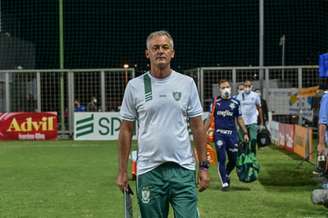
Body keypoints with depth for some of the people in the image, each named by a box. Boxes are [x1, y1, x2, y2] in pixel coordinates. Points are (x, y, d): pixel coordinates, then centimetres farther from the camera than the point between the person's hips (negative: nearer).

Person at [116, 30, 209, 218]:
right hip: (149, 171, 0)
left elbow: (198, 127, 6)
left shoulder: (187, 83, 5)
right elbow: (126, 130, 6)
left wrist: (204, 166, 2)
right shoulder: (135, 86, 3)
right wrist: (122, 171, 3)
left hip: (183, 169, 0)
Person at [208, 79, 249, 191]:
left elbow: (239, 119, 14)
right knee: (221, 159, -4)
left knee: (233, 160, 6)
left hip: (232, 133, 2)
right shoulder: (216, 102, 5)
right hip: (219, 133, -2)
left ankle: (226, 175, 35)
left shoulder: (235, 102, 8)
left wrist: (245, 133, 10)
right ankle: (224, 183, 5)